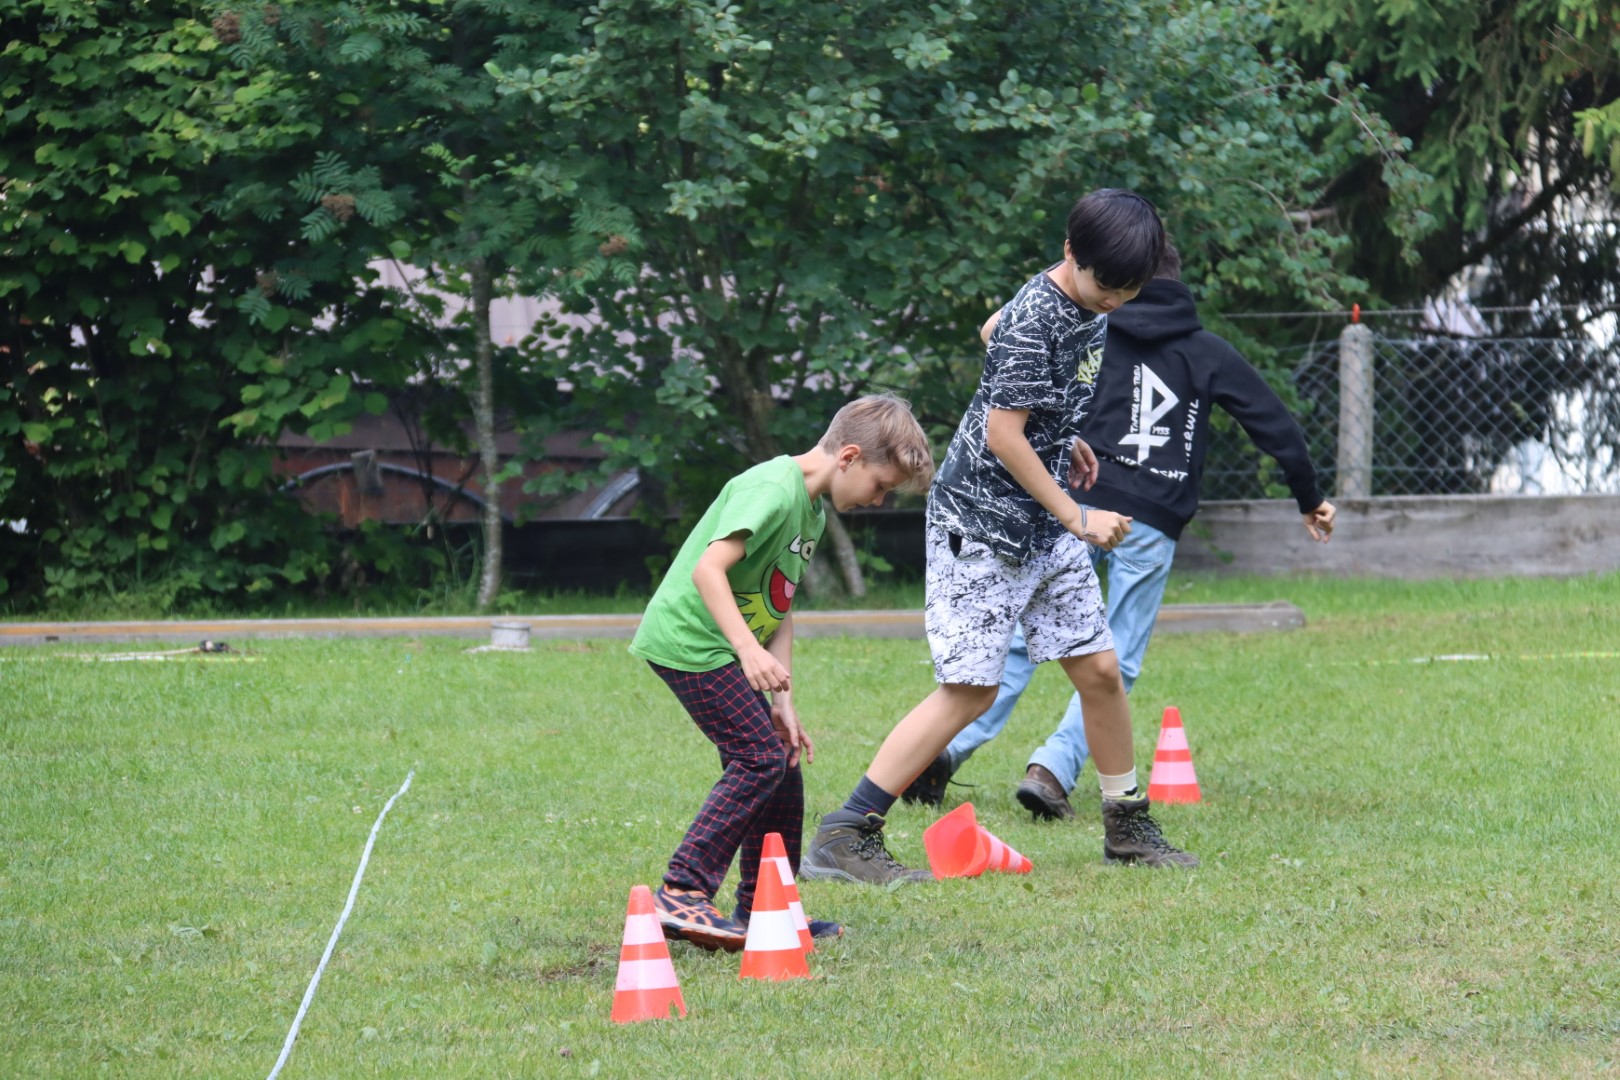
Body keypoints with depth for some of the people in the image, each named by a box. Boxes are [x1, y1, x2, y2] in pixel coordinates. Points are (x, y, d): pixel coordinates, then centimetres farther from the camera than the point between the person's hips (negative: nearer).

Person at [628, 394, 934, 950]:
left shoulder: (812, 509, 14)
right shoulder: (773, 489, -18)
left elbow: (780, 610, 14)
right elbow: (708, 569, -28)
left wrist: (782, 702, 7)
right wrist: (750, 651, -37)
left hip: (718, 649, 10)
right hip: (689, 638, -10)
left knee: (781, 763, 10)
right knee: (760, 758, -15)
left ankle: (765, 909, 19)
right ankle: (681, 895, -16)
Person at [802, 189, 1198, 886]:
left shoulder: (1091, 309, 6)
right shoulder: (1034, 321, -21)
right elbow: (1003, 434, -22)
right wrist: (1076, 517, -18)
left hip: (1045, 529, 9)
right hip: (982, 522, -9)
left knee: (1099, 668, 9)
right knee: (970, 689, -10)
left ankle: (1128, 827, 25)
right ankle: (843, 837, -9)